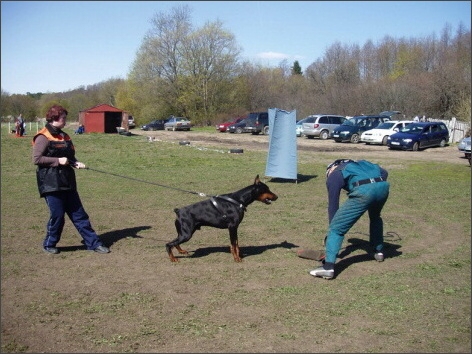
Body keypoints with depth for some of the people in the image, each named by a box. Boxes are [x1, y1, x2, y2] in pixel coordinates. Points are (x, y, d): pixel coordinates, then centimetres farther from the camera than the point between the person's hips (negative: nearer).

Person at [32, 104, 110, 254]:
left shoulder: (64, 136, 15)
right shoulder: (43, 137, -9)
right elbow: (36, 159, -15)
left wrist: (76, 163, 1)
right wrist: (58, 160, -17)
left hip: (67, 182, 7)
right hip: (51, 184, -7)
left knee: (79, 214, 8)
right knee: (57, 214, -3)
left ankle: (93, 243, 11)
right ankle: (49, 244, 19)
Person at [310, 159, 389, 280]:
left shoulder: (334, 175, 23)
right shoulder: (361, 163, 37)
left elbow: (332, 205, 21)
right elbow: (384, 172, 27)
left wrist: (333, 226, 27)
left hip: (363, 191, -6)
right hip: (383, 186, 6)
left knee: (336, 228, 1)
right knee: (375, 217, 38)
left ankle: (328, 267, -9)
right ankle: (378, 252, 41)